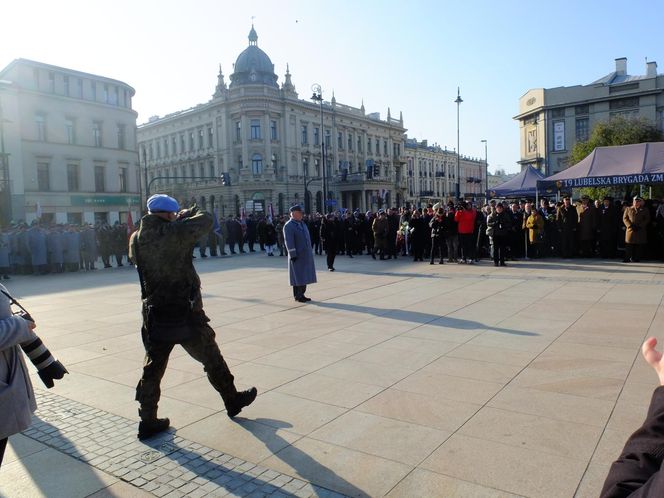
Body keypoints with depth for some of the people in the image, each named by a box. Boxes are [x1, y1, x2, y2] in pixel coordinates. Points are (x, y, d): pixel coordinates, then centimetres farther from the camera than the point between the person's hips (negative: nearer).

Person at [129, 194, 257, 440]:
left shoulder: (137, 239, 1)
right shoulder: (175, 232, -19)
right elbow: (205, 219, -9)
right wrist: (189, 213, 10)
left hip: (155, 315, 6)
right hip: (185, 313, -5)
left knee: (153, 367, 14)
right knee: (211, 359, 12)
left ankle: (148, 421, 20)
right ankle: (233, 401, 29)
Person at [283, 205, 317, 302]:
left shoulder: (302, 223, 14)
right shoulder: (289, 226, -12)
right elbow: (289, 242, -17)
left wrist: (310, 252, 16)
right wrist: (293, 255, -20)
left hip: (306, 255, 8)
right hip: (297, 256, -8)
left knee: (304, 276, 11)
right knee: (298, 276, 0)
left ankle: (302, 295, 20)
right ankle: (297, 296, 9)